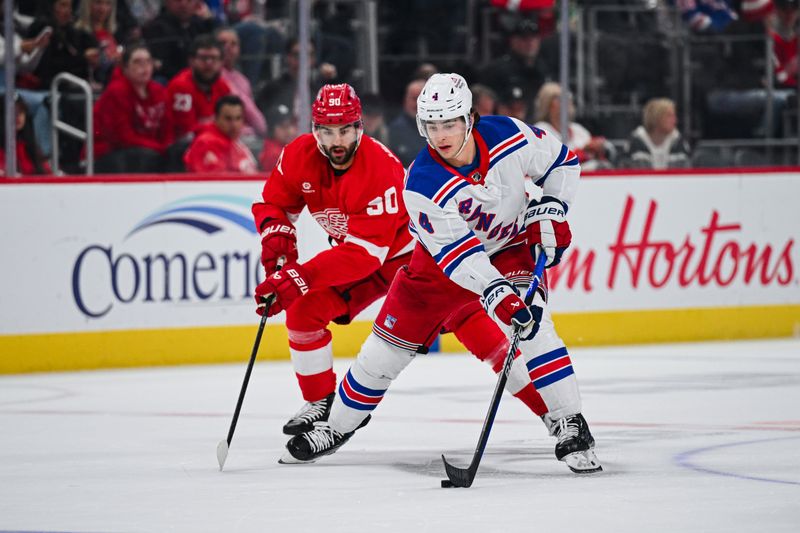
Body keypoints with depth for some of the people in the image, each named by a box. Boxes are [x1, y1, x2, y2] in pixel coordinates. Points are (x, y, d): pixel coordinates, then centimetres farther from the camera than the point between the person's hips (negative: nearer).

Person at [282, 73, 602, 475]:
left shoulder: (508, 136, -24)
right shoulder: (423, 184, -30)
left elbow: (561, 161, -4)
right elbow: (456, 253, -33)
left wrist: (549, 213, -16)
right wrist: (494, 292, -45)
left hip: (511, 248, 0)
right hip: (443, 258, 0)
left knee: (531, 326, -25)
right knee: (389, 343, 3)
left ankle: (571, 430, -18)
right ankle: (337, 427, 24)